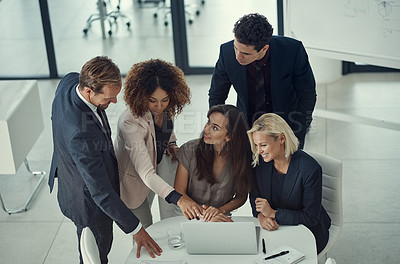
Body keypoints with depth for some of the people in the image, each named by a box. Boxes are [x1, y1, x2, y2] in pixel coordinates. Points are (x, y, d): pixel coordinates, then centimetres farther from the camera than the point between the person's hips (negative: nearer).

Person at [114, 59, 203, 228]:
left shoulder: (165, 108, -19)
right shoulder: (131, 122, -42)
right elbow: (146, 174, -47)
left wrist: (171, 144, -13)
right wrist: (179, 199, -57)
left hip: (157, 163, 6)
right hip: (134, 178, -6)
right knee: (144, 230, 14)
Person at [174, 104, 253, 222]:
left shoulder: (241, 157, -7)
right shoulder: (189, 150, -9)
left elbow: (241, 196, 6)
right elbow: (179, 193, -6)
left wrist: (221, 211, -11)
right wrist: (203, 213, -20)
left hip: (222, 219, 1)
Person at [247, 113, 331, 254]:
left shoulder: (310, 169, -24)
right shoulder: (261, 162, -8)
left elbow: (311, 218, -18)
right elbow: (255, 195, 4)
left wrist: (273, 213, -24)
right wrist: (261, 215, -19)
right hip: (275, 227, 5)